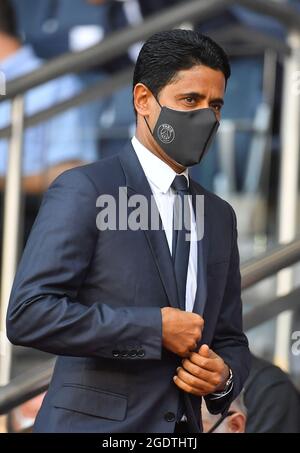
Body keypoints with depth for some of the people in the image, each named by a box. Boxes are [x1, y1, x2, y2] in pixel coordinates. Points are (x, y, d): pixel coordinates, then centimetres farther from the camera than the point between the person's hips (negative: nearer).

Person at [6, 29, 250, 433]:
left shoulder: (220, 217, 11)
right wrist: (156, 328, -17)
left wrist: (224, 376, -5)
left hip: (184, 427, 6)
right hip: (92, 422, -6)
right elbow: (28, 315, -17)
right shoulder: (82, 190, -8)